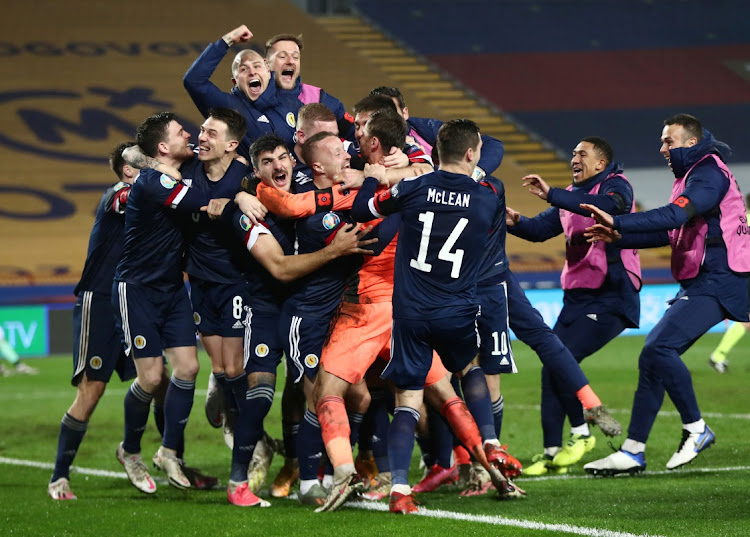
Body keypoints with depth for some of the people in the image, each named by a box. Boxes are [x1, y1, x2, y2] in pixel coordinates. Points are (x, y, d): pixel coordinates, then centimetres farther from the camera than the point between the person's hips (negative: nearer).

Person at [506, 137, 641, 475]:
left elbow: (606, 206, -30)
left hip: (610, 298, -8)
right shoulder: (572, 196, 18)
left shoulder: (616, 186, -7)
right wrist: (516, 222, -8)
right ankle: (552, 453, 5)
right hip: (576, 296, 8)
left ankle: (581, 435, -3)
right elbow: (541, 228, 15)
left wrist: (551, 195, -37)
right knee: (551, 368, 1)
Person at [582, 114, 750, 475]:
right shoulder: (692, 175, 21)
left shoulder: (709, 174, -11)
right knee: (654, 356, 6)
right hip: (698, 283, 10)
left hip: (715, 282, -10)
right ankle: (633, 452, 8)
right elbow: (671, 233, 24)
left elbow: (674, 216, -25)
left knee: (659, 348, -22)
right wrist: (619, 238, 13)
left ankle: (696, 429, -9)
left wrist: (618, 223, -28)